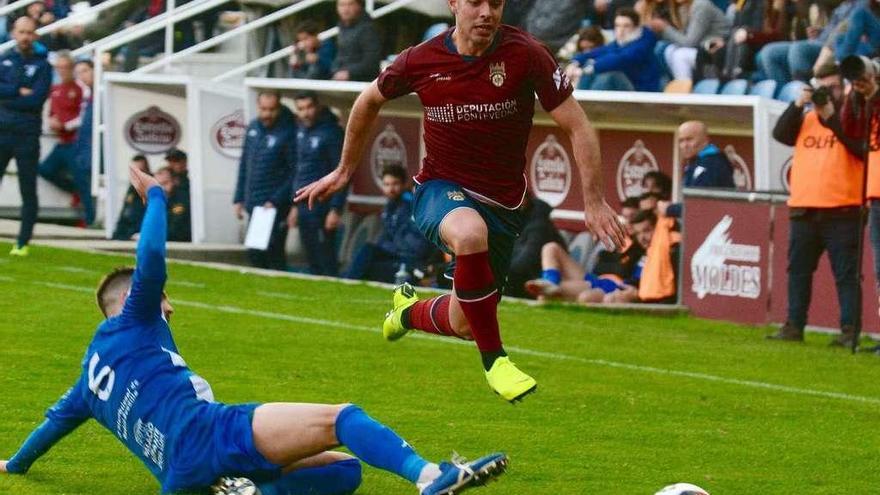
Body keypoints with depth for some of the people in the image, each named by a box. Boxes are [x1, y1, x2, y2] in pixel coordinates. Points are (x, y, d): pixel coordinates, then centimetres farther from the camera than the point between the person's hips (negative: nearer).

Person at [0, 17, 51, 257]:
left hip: (27, 136, -2)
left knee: (28, 191, 2)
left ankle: (23, 243, 6)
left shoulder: (42, 65, 2)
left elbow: (37, 98, -10)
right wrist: (19, 92, -13)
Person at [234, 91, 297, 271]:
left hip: (276, 207, -7)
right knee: (254, 254, 12)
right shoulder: (253, 128, 8)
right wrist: (239, 199, 13)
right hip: (253, 205, 7)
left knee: (274, 254, -6)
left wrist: (276, 201, -16)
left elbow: (295, 173, -13)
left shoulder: (288, 132, -12)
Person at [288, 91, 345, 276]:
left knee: (326, 259, -7)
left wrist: (336, 210, -18)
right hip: (304, 205, 8)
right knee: (312, 261, 11)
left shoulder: (331, 132, -11)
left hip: (322, 206, -8)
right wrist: (295, 206, 19)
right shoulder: (301, 130, 12)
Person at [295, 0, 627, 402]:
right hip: (441, 189, -1)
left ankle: (411, 312, 44)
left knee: (464, 325, 5)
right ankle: (493, 358, -22)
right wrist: (344, 171, 20)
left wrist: (594, 202, -14)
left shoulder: (525, 55, -15)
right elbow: (369, 101, 12)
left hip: (502, 203, 1)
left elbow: (577, 127, -9)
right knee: (470, 232, -38)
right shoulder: (420, 61, -9)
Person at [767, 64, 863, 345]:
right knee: (798, 270, 9)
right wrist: (798, 105, -9)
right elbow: (781, 134, 3)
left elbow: (860, 148, -13)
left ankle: (850, 330, -9)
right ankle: (794, 326, 14)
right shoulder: (805, 118, 17)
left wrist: (832, 119, -18)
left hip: (842, 211, -5)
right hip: (803, 209, 5)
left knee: (846, 274, -7)